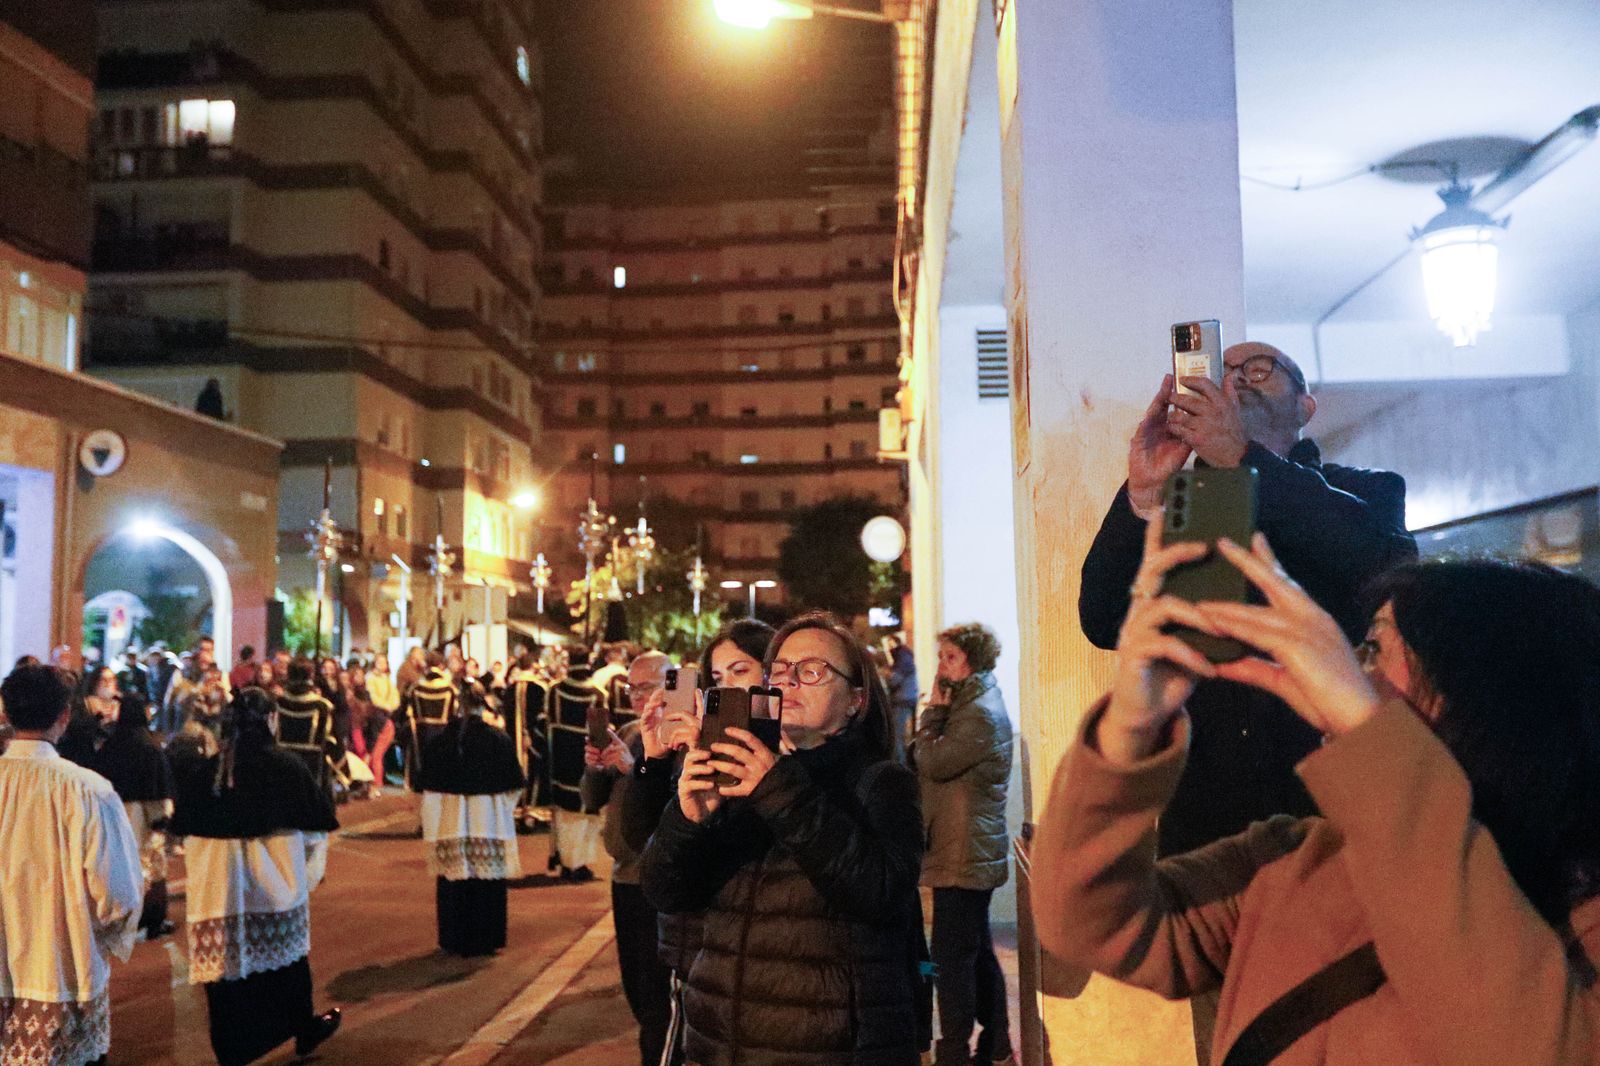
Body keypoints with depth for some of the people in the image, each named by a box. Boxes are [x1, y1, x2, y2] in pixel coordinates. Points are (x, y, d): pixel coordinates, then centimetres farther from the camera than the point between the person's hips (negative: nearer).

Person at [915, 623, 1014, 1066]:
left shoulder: (979, 713, -16)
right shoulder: (977, 705, 17)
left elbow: (930, 762, -19)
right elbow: (933, 759, 15)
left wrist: (935, 708, -11)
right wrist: (941, 709, 3)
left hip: (962, 857, -11)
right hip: (974, 854, 11)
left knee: (951, 957, -7)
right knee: (978, 953, 17)